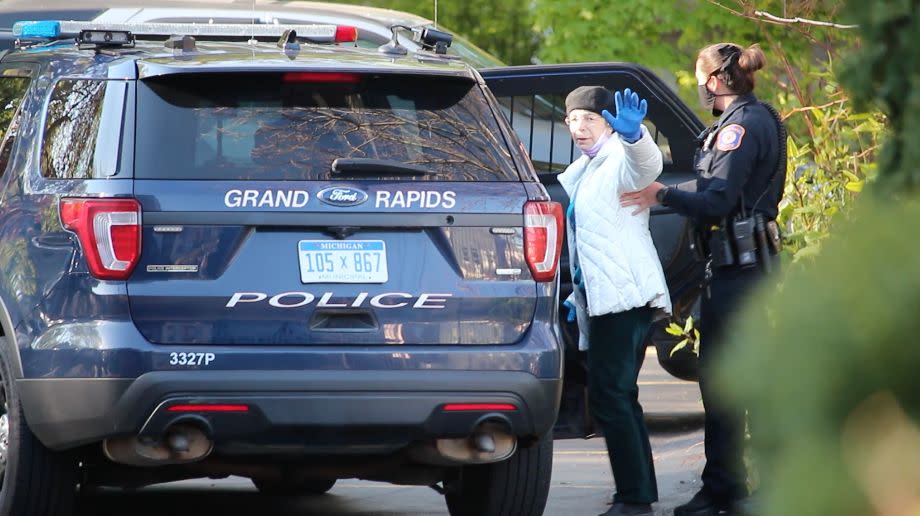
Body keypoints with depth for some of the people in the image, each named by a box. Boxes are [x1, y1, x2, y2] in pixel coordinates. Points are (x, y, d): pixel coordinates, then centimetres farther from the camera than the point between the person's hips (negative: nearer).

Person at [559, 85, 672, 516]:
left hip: (622, 297, -10)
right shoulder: (579, 174, 22)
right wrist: (576, 294, 27)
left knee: (609, 396, -14)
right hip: (598, 298, 10)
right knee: (618, 397, 12)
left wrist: (633, 134, -53)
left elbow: (646, 164, -32)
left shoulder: (620, 161, -7)